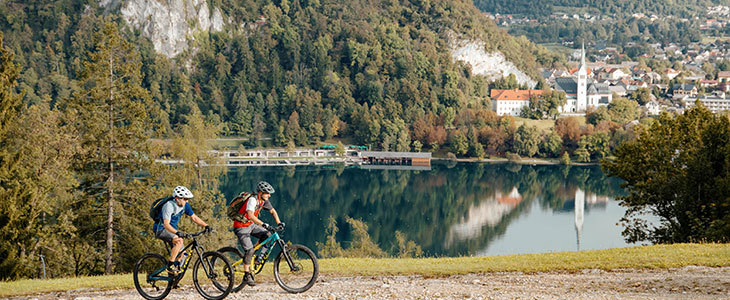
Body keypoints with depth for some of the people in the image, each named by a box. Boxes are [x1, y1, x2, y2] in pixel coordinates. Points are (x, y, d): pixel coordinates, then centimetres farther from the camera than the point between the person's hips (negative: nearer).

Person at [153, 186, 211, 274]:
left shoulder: (185, 205, -4)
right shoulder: (169, 205, -27)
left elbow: (194, 217, 2)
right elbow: (166, 224, -36)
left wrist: (206, 225, -12)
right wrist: (178, 233, -51)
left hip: (172, 229, 8)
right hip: (161, 229, -8)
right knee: (179, 241, -31)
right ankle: (170, 266, -24)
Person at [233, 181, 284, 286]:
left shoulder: (264, 200, -3)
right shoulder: (252, 200, -28)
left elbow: (272, 211, 9)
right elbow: (250, 215, -42)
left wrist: (279, 223, -7)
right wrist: (264, 224, -50)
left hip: (251, 225, 8)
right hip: (241, 227, -8)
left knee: (267, 235, -11)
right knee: (249, 250, -17)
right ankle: (246, 276, -7)